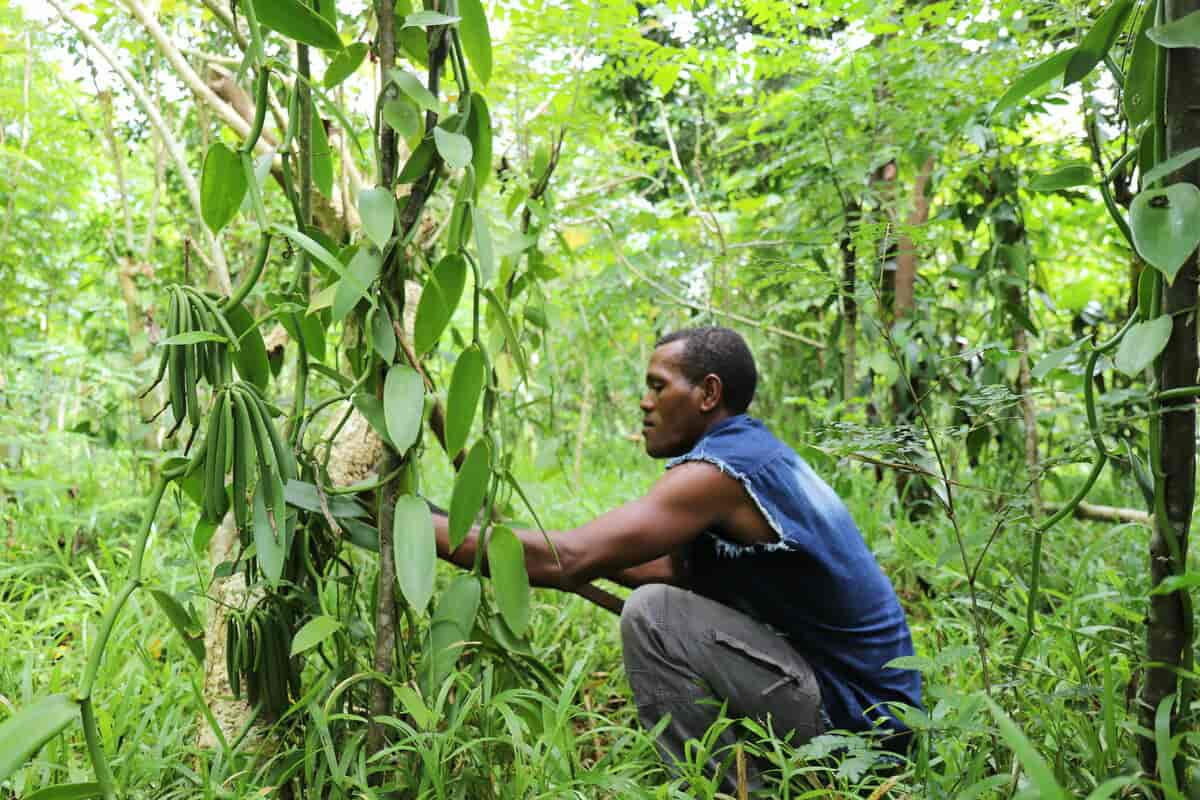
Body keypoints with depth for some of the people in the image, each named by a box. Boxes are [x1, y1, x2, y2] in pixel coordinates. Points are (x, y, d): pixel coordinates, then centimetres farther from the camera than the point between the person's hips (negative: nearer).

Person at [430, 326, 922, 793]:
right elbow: (673, 570, 13)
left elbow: (568, 560, -24)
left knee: (652, 613, -18)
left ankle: (726, 786, -7)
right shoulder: (759, 453, 10)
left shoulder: (719, 470, -19)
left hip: (852, 718, -10)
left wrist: (419, 526, -16)